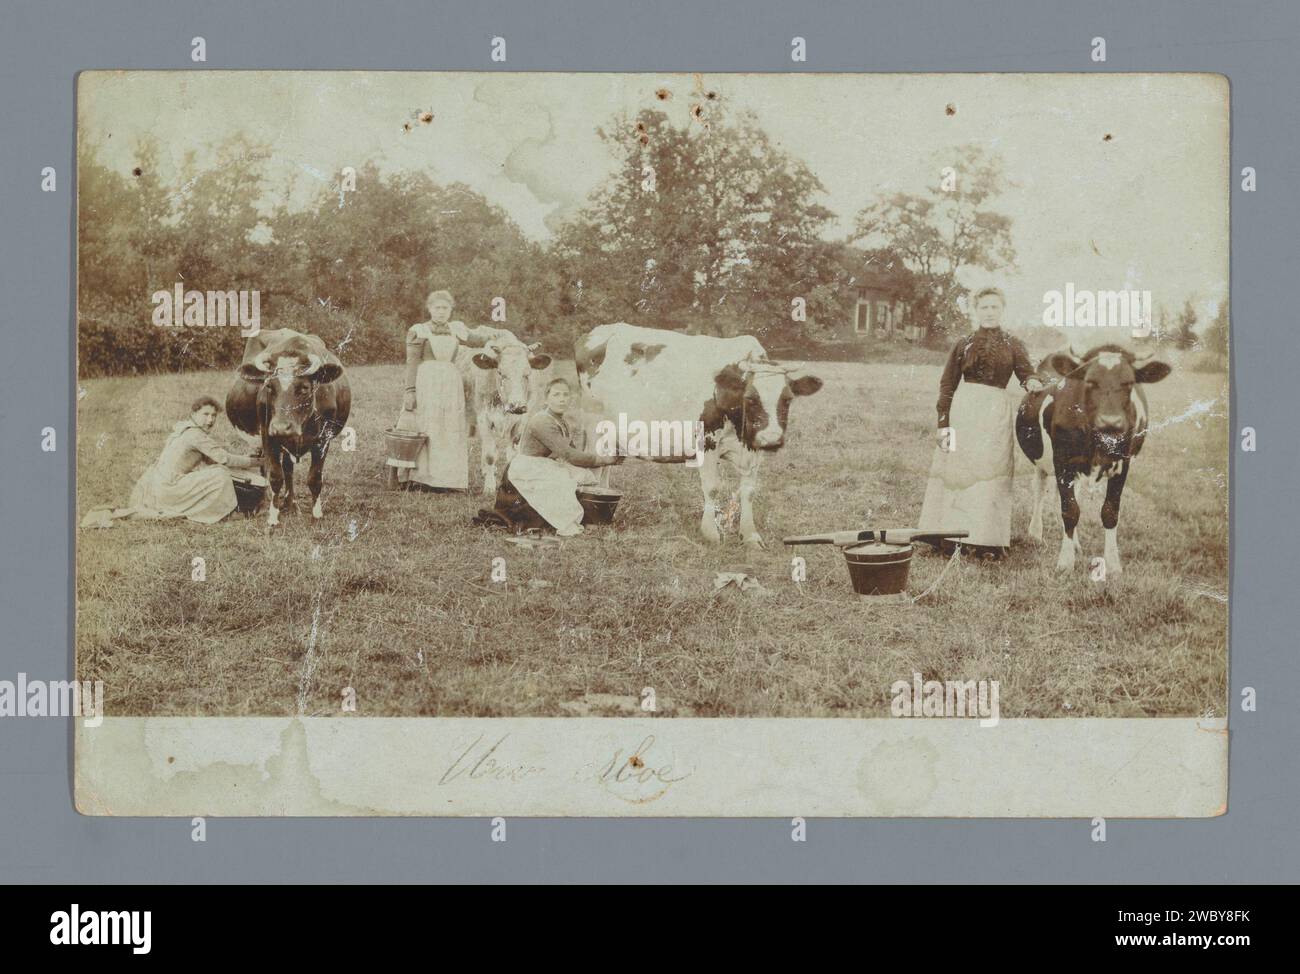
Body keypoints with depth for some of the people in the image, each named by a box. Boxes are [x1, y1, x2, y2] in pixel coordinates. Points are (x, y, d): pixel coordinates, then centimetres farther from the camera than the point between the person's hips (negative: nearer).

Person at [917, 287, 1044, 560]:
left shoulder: (1013, 346, 12)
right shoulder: (963, 345, 10)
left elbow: (1026, 371, -1)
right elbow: (947, 385, 7)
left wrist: (1032, 382, -26)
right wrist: (944, 423, -3)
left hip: (997, 414, 0)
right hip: (963, 411, 0)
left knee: (991, 475, -3)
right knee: (956, 471, 0)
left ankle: (987, 541, -1)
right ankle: (951, 534, 6)